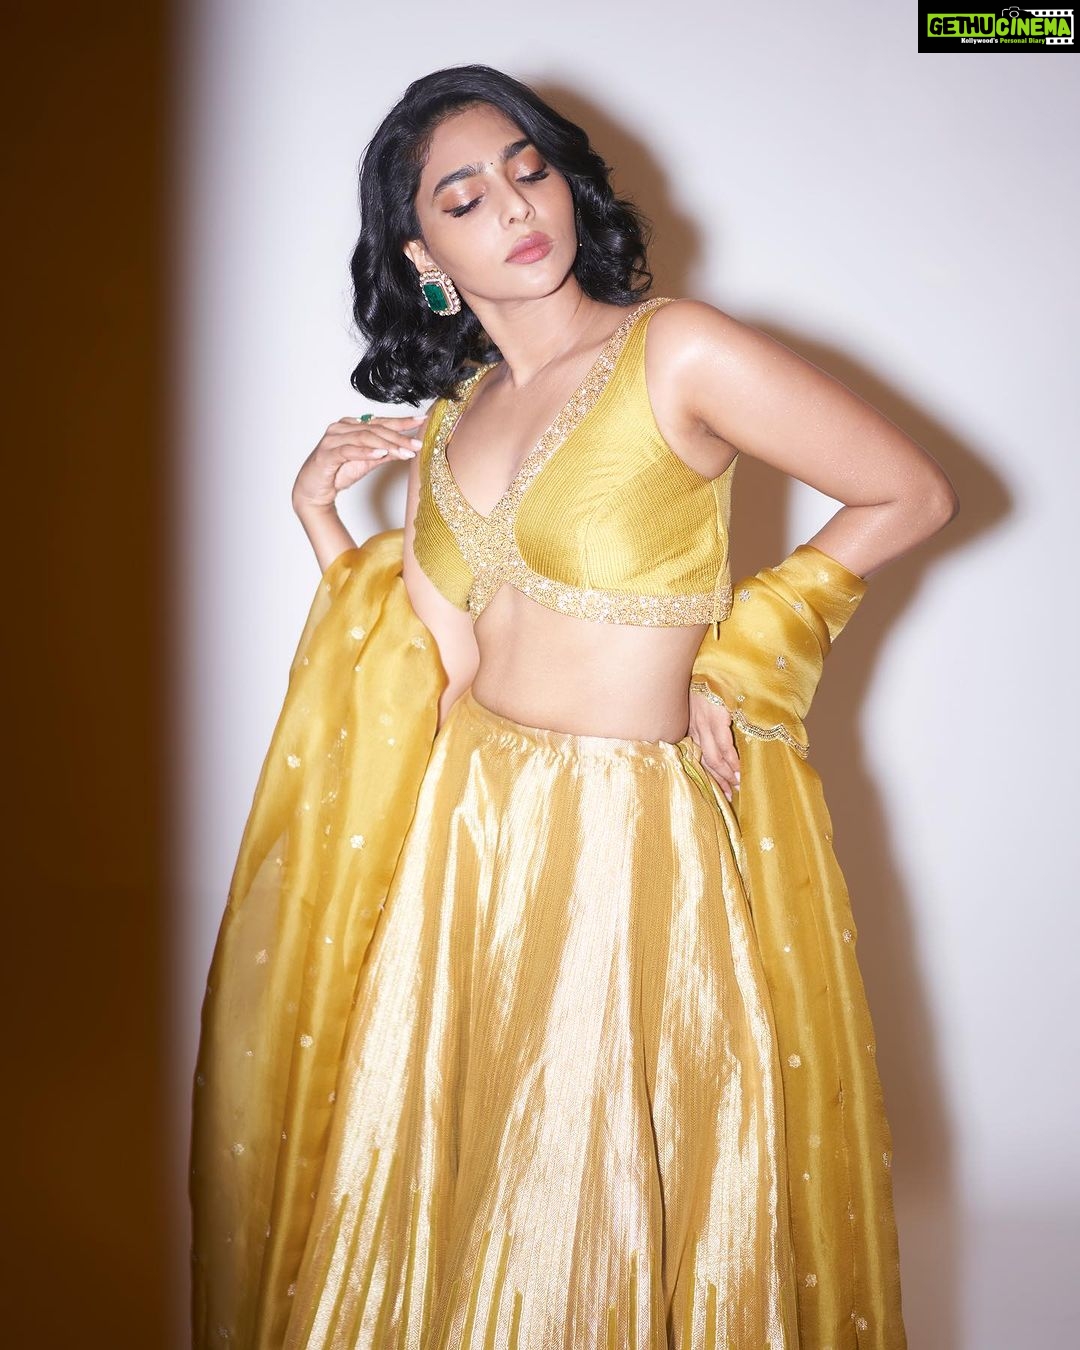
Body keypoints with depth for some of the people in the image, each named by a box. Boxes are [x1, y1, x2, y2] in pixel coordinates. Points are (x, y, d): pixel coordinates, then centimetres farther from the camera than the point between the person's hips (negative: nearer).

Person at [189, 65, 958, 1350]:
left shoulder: (678, 351, -10)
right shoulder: (450, 419, 8)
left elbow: (913, 495, -6)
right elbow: (445, 667, 3)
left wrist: (738, 652, -6)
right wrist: (324, 518, -3)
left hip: (627, 833, -5)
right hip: (465, 829, 5)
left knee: (600, 1196, 10)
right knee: (448, 1170, 17)